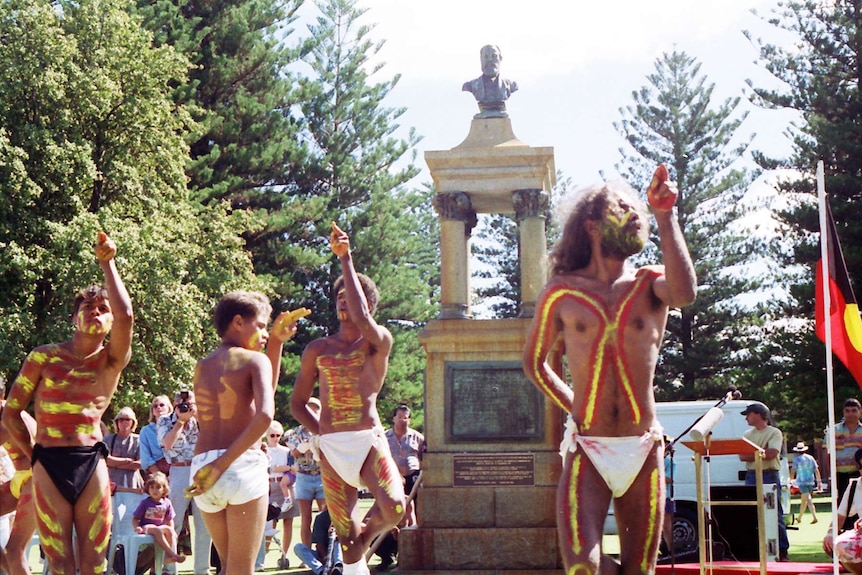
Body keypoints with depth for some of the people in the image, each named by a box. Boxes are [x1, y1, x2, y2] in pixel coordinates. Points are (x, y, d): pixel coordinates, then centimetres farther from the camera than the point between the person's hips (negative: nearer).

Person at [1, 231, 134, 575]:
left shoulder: (112, 360, 4)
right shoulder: (44, 356, 4)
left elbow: (125, 316, -16)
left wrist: (107, 264, -10)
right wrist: (34, 457, 4)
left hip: (92, 465, 1)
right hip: (49, 466, -1)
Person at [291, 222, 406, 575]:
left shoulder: (379, 341, 2)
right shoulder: (317, 350, 11)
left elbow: (362, 320, -21)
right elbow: (297, 404, 18)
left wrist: (345, 259, -19)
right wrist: (324, 433, 4)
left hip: (370, 442, -3)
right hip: (331, 450, 3)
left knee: (394, 508, -27)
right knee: (346, 538, 3)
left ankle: (367, 535, 6)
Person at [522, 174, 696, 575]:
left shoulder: (650, 284, 6)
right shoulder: (562, 290, 5)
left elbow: (685, 293, -20)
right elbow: (534, 362, 18)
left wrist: (665, 218, -19)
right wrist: (576, 407, 11)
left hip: (642, 451, 1)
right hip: (587, 451, -1)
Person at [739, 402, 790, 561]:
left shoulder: (774, 433, 0)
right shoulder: (747, 434, 17)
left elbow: (772, 453, -14)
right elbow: (742, 456, 5)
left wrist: (751, 453, -5)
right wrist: (761, 452, -6)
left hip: (769, 476, -5)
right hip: (751, 476, 5)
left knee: (775, 514, -6)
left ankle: (782, 552, -3)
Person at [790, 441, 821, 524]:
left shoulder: (797, 459, -4)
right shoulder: (811, 458, 9)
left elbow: (793, 471, -7)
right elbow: (816, 470, 6)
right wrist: (819, 481, 8)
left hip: (802, 482, -5)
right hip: (811, 481, 5)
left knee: (808, 499, -12)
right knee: (804, 500, 16)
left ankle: (814, 517, -26)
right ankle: (799, 518, 22)